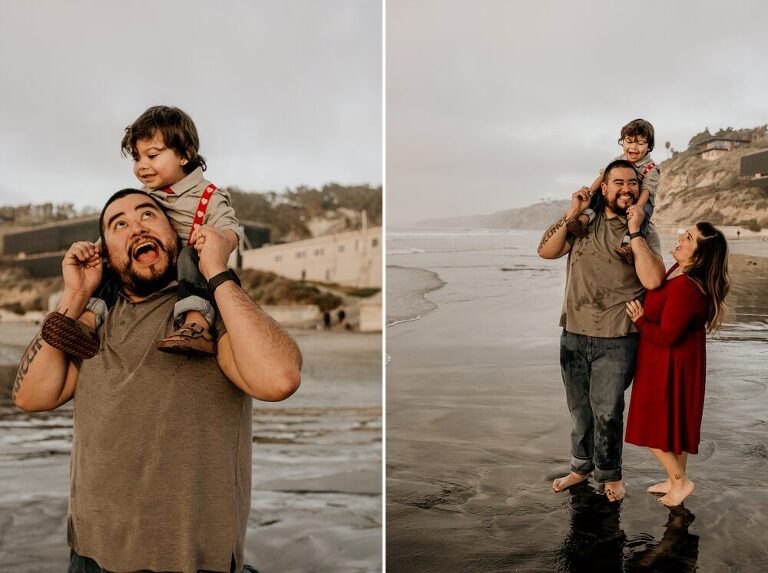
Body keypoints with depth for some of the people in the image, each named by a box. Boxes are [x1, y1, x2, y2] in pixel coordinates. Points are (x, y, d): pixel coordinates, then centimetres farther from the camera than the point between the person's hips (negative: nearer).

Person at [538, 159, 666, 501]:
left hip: (616, 340, -3)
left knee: (607, 412, 2)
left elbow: (653, 280, -18)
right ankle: (581, 467, 35)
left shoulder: (646, 233, -3)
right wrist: (571, 213, -8)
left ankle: (610, 474, 25)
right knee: (579, 409, 16)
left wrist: (634, 231, -17)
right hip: (574, 335, 3)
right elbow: (546, 251, -2)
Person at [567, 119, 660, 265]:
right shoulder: (619, 160, 4)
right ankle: (584, 218, -43)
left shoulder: (652, 169, -10)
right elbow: (602, 177, -7)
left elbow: (645, 191, -24)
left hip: (639, 201, -4)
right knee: (598, 192, -22)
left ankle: (628, 244, -57)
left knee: (643, 212, -39)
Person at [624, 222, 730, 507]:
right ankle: (676, 479, 35)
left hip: (670, 366, -10)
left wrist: (639, 321, -12)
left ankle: (680, 481, 18)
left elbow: (666, 336, -26)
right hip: (675, 363, 10)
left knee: (654, 427, 4)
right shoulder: (679, 270, 0)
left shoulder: (686, 287, -30)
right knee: (674, 422, 20)